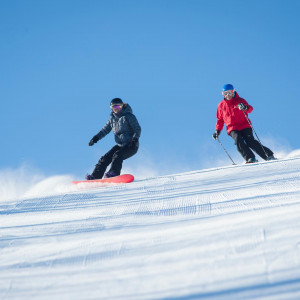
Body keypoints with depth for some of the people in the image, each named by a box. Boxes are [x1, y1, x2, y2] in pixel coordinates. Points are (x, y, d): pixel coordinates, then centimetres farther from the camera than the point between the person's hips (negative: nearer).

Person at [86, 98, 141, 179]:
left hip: (131, 146, -6)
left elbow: (137, 129, -11)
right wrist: (96, 137, -3)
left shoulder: (129, 116, -8)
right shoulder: (112, 119, 10)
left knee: (117, 156, -31)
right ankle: (95, 176, -6)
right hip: (120, 145, 6)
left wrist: (135, 139, -29)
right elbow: (105, 130, 13)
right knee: (105, 158, -6)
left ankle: (113, 173, -40)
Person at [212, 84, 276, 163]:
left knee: (250, 142, -20)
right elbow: (220, 120, 23)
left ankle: (269, 156, -13)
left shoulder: (240, 101, 2)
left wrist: (245, 107, -38)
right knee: (238, 139, -28)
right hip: (232, 129, 2)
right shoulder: (221, 105, 12)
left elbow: (250, 108, -15)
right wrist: (217, 131, 13)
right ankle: (250, 158, -33)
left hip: (245, 126, -2)